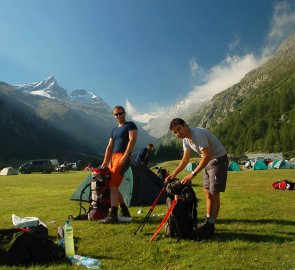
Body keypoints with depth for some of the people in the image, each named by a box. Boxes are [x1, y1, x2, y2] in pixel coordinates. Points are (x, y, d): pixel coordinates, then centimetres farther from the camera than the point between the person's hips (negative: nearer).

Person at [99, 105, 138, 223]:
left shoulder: (130, 125, 2)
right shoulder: (114, 130, 23)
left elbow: (132, 140, -11)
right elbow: (109, 147, 18)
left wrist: (125, 156, -21)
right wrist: (105, 162, 8)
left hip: (123, 158, -8)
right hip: (113, 157, 8)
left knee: (113, 186, -17)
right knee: (113, 186, 7)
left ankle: (112, 215, -16)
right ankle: (125, 212, 18)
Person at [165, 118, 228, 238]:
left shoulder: (198, 134, -28)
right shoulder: (186, 139, 0)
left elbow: (206, 156, -30)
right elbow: (185, 159, 8)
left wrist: (193, 174, -30)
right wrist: (174, 174, 1)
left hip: (219, 160, -9)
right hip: (209, 161, 9)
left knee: (214, 193, -6)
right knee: (207, 192, 12)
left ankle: (210, 226, 2)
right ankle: (208, 222, 22)